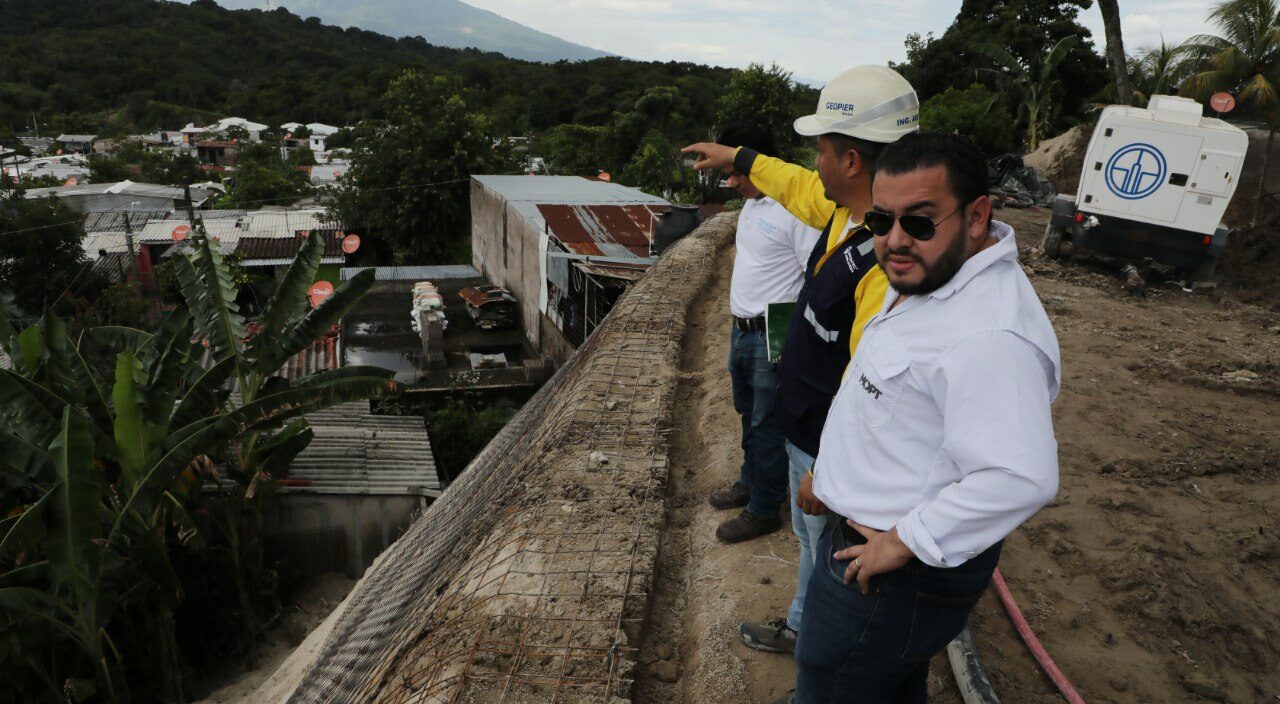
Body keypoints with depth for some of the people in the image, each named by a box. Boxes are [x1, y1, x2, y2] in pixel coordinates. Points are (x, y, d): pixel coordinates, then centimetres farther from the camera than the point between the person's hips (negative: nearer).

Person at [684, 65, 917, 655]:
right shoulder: (846, 209, -4)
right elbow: (803, 189, 20)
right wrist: (739, 159, 31)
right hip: (805, 428, 10)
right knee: (812, 540, 29)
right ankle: (802, 629, 54)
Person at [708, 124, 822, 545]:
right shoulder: (750, 205, 11)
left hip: (772, 340, -9)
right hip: (742, 332, 10)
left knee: (767, 425, 3)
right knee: (748, 414, 24)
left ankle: (763, 510, 18)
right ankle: (750, 482, 43)